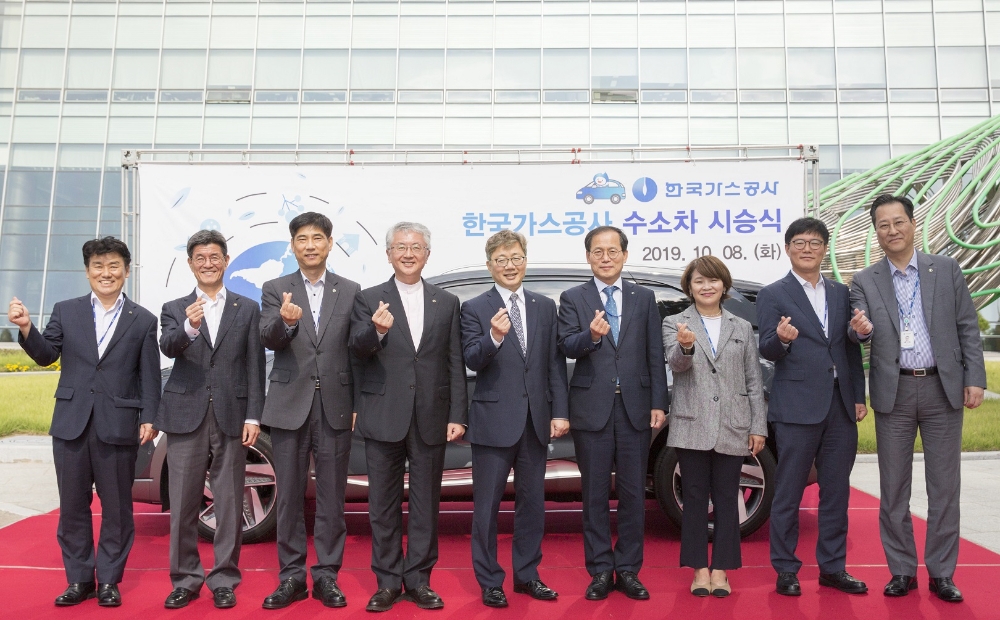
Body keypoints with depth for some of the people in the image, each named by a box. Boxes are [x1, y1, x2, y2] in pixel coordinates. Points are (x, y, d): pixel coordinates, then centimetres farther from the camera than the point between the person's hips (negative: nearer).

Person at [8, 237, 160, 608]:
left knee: (116, 507, 7)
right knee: (72, 506, 10)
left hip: (117, 427, -2)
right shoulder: (65, 312, 8)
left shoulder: (143, 321, 3)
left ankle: (109, 580, 20)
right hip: (71, 424, 2)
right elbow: (45, 355, 4)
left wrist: (149, 418, -7)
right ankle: (79, 580, 23)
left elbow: (149, 376, 1)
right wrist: (26, 328, -12)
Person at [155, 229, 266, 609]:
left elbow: (255, 366, 4)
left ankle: (224, 580, 17)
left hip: (231, 417, 0)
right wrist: (188, 328, -33)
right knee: (183, 504, 7)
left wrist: (253, 417, -4)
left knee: (229, 503, 5)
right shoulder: (174, 309, 8)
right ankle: (185, 580, 20)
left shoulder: (247, 309, 8)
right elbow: (168, 348, -12)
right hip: (185, 416, 1)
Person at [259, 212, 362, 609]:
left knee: (331, 497, 7)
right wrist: (285, 320, -31)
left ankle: (327, 575, 19)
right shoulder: (275, 290, 4)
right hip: (290, 406, 0)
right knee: (290, 497, 9)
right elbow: (268, 341, -11)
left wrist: (357, 404, -5)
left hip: (335, 407, 0)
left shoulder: (350, 291, 6)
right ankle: (291, 577, 21)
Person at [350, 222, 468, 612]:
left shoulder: (447, 303, 8)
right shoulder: (369, 299, 3)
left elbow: (455, 364, 6)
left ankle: (418, 580, 22)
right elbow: (357, 349, -10)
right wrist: (377, 330, -31)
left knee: (426, 504, 9)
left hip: (431, 419, 1)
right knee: (384, 504, 8)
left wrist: (457, 415, -1)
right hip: (384, 418, -1)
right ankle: (388, 582, 21)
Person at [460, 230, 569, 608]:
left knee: (532, 502, 14)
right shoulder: (475, 309, -3)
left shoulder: (545, 307, 8)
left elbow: (555, 364, 6)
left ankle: (527, 575, 30)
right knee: (487, 505, 6)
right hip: (493, 420, -3)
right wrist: (494, 337, -33)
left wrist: (559, 412, 0)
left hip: (536, 420, 4)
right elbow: (472, 361, -14)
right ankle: (489, 581, 21)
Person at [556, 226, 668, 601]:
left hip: (635, 408, 2)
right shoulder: (572, 299, 3)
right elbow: (566, 348, -9)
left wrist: (658, 403, -1)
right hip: (592, 408, -1)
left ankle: (628, 570, 21)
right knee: (595, 494, 7)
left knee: (633, 493, 8)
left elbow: (655, 356, 6)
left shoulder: (644, 298, 9)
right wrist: (591, 335, -30)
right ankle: (600, 571, 20)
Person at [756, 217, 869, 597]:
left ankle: (833, 568, 24)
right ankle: (785, 570, 13)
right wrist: (781, 339, -29)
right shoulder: (772, 295, 0)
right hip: (797, 406, -5)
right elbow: (767, 351, -7)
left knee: (836, 492, 12)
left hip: (840, 406, 5)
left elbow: (851, 349, 15)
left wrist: (859, 396, 8)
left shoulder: (841, 293, 14)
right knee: (788, 493, 3)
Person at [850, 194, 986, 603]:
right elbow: (861, 331, -6)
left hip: (942, 388, 0)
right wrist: (862, 330, -30)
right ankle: (902, 571, 18)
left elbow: (968, 328, 3)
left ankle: (941, 573, 18)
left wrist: (974, 379, -3)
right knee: (894, 488, 6)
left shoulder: (946, 269, 4)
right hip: (894, 393, 0)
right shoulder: (864, 282, 4)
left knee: (944, 486, 6)